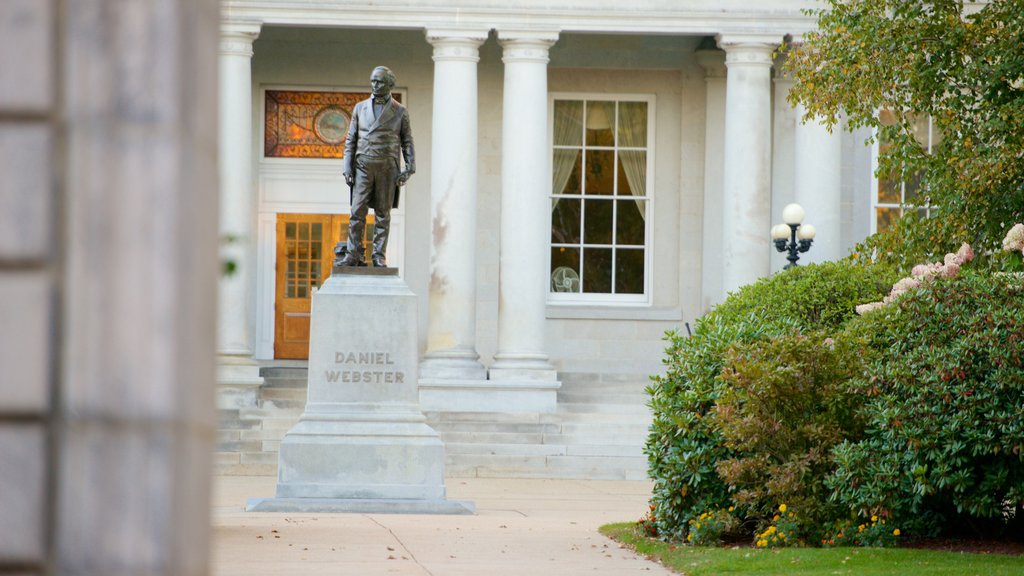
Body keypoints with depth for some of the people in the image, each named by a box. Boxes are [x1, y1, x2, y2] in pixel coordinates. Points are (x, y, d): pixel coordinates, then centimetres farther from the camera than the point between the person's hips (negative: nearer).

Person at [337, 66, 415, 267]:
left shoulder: (400, 112, 5)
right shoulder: (360, 108, 10)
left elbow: (407, 142, 6)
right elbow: (351, 140, 10)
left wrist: (409, 169, -6)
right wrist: (347, 168, 1)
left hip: (387, 168, -1)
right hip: (363, 166, 1)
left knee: (383, 213, 1)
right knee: (358, 211, -6)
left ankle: (379, 256, 3)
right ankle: (353, 255, -6)